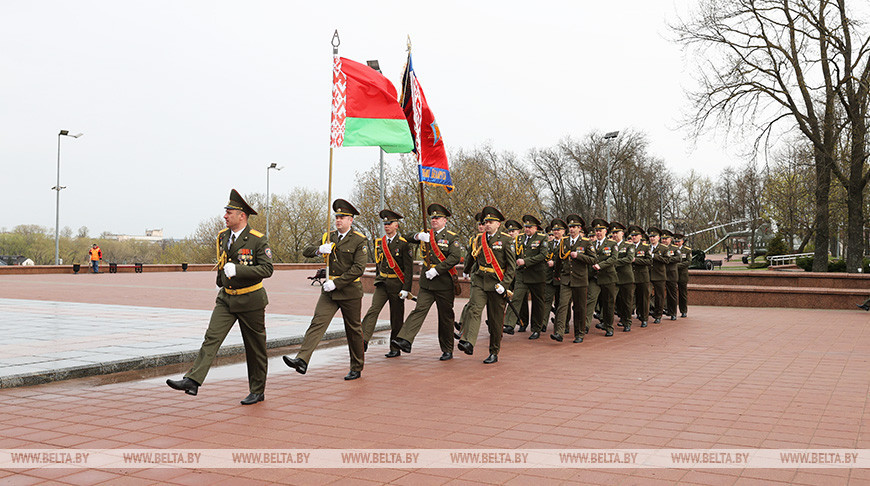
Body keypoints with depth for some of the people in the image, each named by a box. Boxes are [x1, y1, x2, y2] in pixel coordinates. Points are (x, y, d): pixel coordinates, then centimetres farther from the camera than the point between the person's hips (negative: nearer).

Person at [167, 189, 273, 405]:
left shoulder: (258, 240, -14)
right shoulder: (222, 236, 6)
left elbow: (267, 269, -21)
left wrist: (237, 270, -29)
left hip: (250, 300, -5)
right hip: (226, 298, 5)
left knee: (255, 348, 6)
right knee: (211, 338, -10)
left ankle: (257, 391, 18)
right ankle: (192, 381, -17)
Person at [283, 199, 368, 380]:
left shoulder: (359, 240, -7)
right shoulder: (328, 237, 10)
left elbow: (359, 268, -15)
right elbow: (306, 251, 10)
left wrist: (336, 283, -20)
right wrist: (319, 249, -13)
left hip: (350, 291, -4)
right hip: (329, 291, 4)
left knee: (353, 330, 7)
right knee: (317, 322, -12)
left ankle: (357, 368, 22)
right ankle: (302, 360, -24)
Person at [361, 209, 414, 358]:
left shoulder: (403, 244, -7)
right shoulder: (379, 242, 9)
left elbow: (408, 268, -9)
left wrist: (406, 289, -14)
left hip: (397, 285, -4)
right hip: (382, 284, 4)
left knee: (396, 318, 4)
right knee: (373, 310, -15)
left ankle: (395, 349, 16)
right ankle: (364, 341, -26)